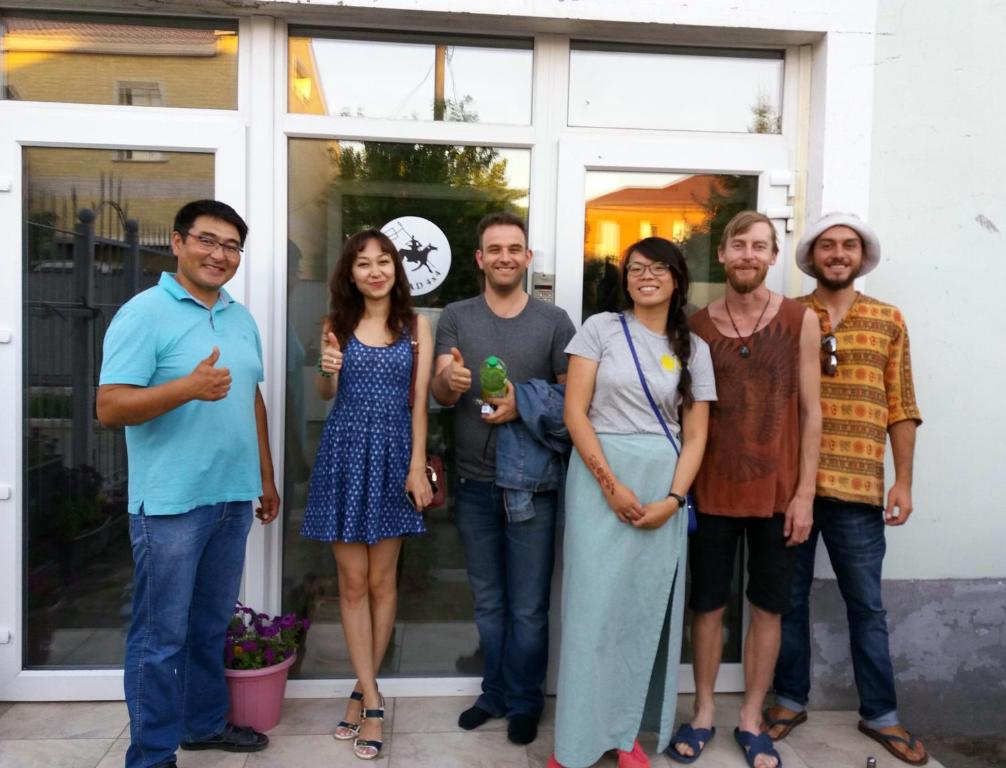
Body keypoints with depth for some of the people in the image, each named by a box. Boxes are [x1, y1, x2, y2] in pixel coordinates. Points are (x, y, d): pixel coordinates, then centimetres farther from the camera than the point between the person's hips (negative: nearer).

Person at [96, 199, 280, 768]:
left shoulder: (242, 318, 12)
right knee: (162, 636, 5)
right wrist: (188, 387, -29)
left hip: (234, 497, 7)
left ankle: (205, 722, 36)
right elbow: (110, 407, -15)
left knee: (213, 624, 19)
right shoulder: (144, 313, -9)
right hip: (170, 503, -6)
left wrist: (266, 477, 17)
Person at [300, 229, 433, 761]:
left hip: (392, 455, -1)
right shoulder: (337, 324, 5)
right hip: (345, 454, 1)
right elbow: (326, 394, 10)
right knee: (352, 582, 3)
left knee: (381, 581, 6)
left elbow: (419, 401, -1)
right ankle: (372, 700, 13)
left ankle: (362, 691, 24)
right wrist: (327, 370, -13)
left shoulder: (415, 325, 2)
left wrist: (418, 466, -9)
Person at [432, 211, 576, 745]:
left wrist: (524, 406, -18)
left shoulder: (554, 321, -3)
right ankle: (495, 693, 35)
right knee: (487, 602, 17)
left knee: (528, 606, 9)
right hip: (474, 482, 2)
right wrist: (450, 381, -31)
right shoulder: (456, 317, 2)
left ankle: (524, 701, 28)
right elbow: (438, 394, -7)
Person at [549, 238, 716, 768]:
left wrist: (673, 498, -8)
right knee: (594, 603, 0)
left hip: (663, 487, 3)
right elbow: (575, 412, -5)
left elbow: (695, 436, 7)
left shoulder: (694, 349, 9)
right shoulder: (601, 328, 2)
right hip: (600, 478, -2)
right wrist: (611, 484, -12)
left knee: (647, 606, 7)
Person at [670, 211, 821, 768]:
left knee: (768, 607, 11)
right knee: (707, 604, 10)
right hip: (712, 491, 1)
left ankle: (751, 719, 28)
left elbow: (810, 411, -1)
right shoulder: (697, 325, 1)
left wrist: (805, 492, -6)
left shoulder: (800, 320, -1)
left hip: (778, 492, 0)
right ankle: (703, 713, 27)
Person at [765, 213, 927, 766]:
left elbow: (901, 407, 6)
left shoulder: (888, 321, 7)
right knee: (789, 597, 11)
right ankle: (790, 699, 27)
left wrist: (903, 481, 2)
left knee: (866, 604, 10)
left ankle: (879, 713, 26)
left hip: (858, 488, 0)